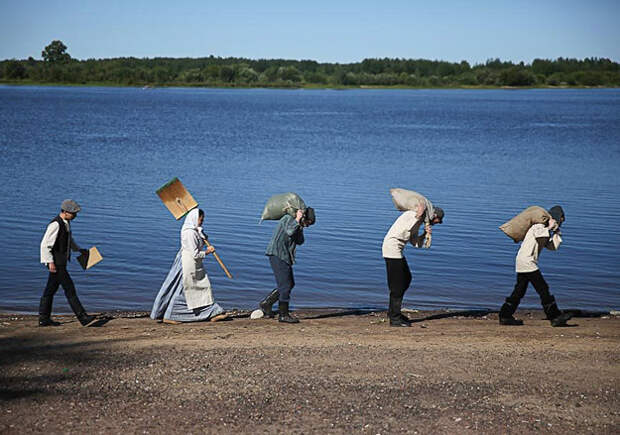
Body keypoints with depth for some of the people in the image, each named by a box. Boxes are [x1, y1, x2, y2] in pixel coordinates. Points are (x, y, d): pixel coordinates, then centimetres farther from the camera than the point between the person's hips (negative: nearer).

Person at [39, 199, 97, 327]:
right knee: (69, 289, -8)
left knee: (51, 289, 13)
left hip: (62, 261, 10)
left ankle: (44, 319, 20)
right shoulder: (55, 224, -21)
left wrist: (79, 249, 21)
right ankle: (83, 318, -6)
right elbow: (45, 244, -22)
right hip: (56, 263, -10)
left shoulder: (66, 222, 9)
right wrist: (50, 262, -24)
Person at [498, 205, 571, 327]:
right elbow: (540, 237, -27)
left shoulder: (545, 230, 22)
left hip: (521, 262, 10)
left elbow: (553, 247, 16)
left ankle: (505, 316, 15)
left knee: (519, 290, 12)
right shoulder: (538, 226, -7)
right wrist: (549, 228, -13)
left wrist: (556, 232, 12)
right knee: (543, 289, -7)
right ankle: (555, 317, -5)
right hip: (527, 262, -10)